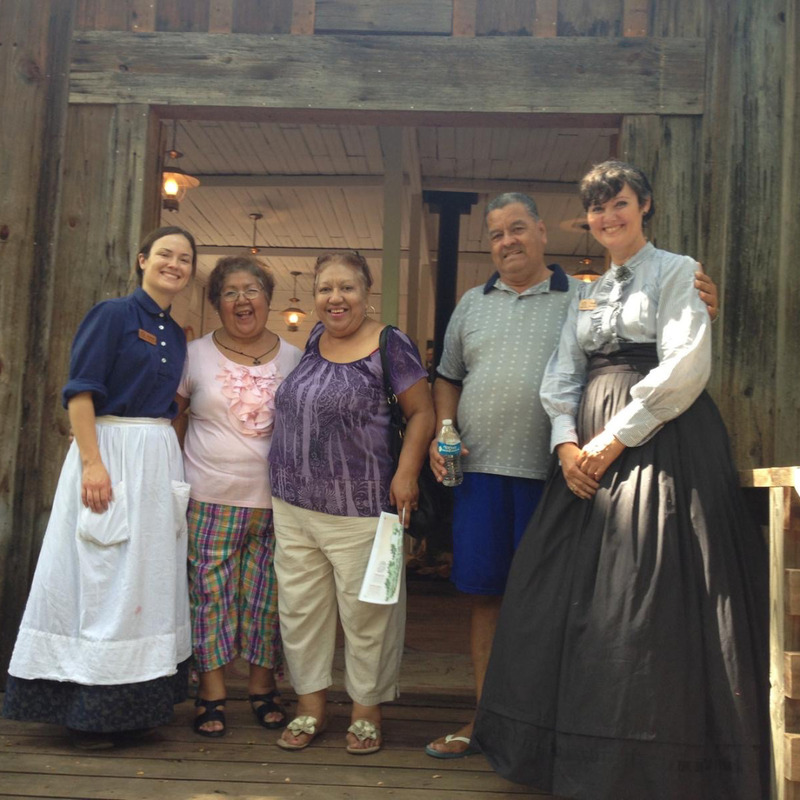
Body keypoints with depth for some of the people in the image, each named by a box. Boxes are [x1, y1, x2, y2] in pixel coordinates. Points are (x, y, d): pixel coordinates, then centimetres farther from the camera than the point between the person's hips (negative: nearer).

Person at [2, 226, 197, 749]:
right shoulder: (113, 315, -6)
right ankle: (89, 709, 11)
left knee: (149, 581, 11)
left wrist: (177, 469, 12)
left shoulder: (175, 335, 15)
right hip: (110, 453, -7)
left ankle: (134, 701, 24)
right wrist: (92, 462, -21)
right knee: (101, 582, -1)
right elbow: (81, 391, -13)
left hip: (161, 461, 8)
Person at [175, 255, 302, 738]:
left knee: (266, 597, 7)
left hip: (274, 500, 1)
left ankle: (263, 685, 22)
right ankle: (212, 691, 13)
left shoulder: (293, 359, 8)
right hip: (209, 498, -1)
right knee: (210, 593, 1)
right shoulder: (196, 355, 4)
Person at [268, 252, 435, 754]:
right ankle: (311, 707, 27)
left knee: (364, 611, 4)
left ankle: (367, 711, 22)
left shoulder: (389, 345, -7)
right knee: (300, 608, 12)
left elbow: (422, 412, -6)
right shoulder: (313, 339, 11)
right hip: (293, 505, 6)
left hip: (359, 509, -6)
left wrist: (406, 472, -18)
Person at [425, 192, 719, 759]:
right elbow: (448, 378, 22)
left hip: (550, 474, -3)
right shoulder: (472, 304, 16)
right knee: (485, 595, 8)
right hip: (480, 471, 3)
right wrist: (443, 434, 6)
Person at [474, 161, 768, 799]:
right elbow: (560, 377, 14)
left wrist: (615, 438, -14)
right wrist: (567, 443, -3)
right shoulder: (587, 294, 20)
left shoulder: (677, 273, 1)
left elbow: (684, 368, -12)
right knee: (570, 596, 5)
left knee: (650, 600, -8)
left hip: (660, 444, -6)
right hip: (589, 454, 7)